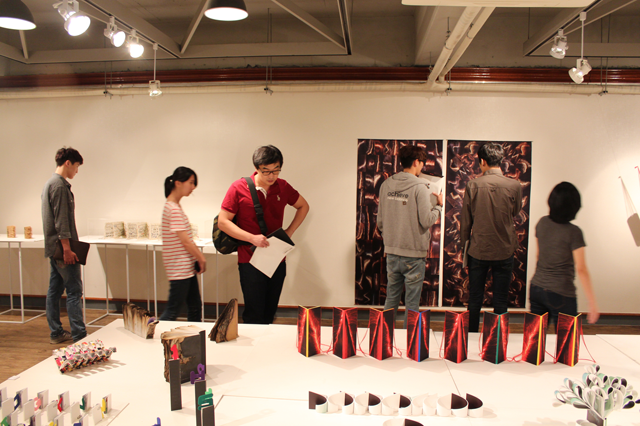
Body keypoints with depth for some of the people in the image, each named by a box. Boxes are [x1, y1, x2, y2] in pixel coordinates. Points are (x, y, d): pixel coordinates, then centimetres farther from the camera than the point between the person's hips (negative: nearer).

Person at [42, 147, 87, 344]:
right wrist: (67, 248, -20)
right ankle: (79, 336, -7)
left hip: (53, 247, 10)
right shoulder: (60, 185, -14)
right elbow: (61, 220, -20)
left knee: (55, 290, 12)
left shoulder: (50, 183, 18)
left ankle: (56, 333, 20)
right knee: (74, 290, -8)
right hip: (61, 247, -10)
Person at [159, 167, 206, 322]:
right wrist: (201, 259, -8)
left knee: (195, 306, 15)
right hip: (179, 268, -10)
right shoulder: (173, 209, -18)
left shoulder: (175, 206, 12)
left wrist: (199, 257, 8)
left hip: (187, 267, 10)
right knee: (172, 311, -2)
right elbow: (185, 241, -19)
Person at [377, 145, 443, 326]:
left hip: (391, 252, 5)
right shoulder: (419, 187, -14)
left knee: (391, 299, 18)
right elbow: (426, 221, -16)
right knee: (412, 304, 7)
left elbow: (380, 222, 8)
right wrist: (438, 205, 0)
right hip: (414, 252, -5)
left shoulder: (386, 185, 4)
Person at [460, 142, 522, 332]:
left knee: (475, 300, 13)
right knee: (501, 302, 11)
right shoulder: (514, 186, -8)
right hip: (504, 251, 0)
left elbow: (465, 220, -4)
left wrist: (463, 245, 8)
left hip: (478, 251, 0)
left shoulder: (473, 185, -10)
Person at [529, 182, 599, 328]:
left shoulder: (542, 223, 2)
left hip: (536, 288, 6)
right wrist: (592, 302, -10)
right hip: (561, 294, -6)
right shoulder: (573, 232, -15)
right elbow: (581, 269, -15)